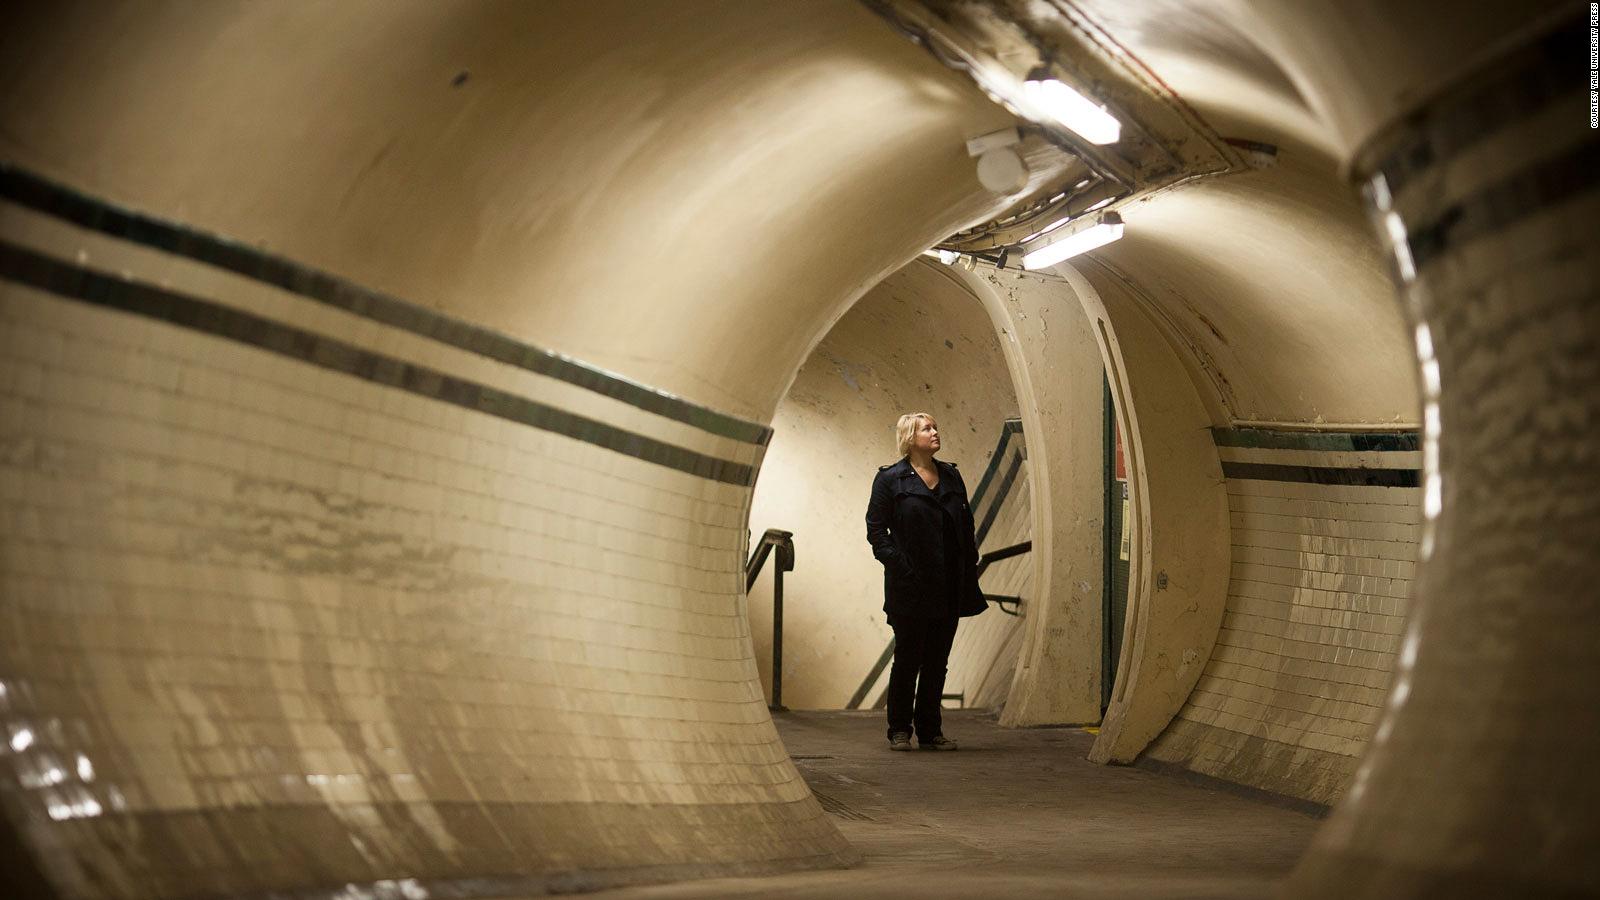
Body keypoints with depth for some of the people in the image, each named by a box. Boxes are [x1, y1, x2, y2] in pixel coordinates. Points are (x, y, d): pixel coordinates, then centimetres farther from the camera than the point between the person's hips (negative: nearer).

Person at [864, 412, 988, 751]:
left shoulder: (951, 476, 13)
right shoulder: (890, 479, -3)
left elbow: (966, 523, 16)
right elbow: (876, 529, -5)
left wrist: (970, 560, 5)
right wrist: (899, 565, -14)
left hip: (949, 588, 5)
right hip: (911, 588, -5)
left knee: (937, 662, 8)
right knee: (908, 660, 1)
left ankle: (930, 732, 15)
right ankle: (900, 731, 11)